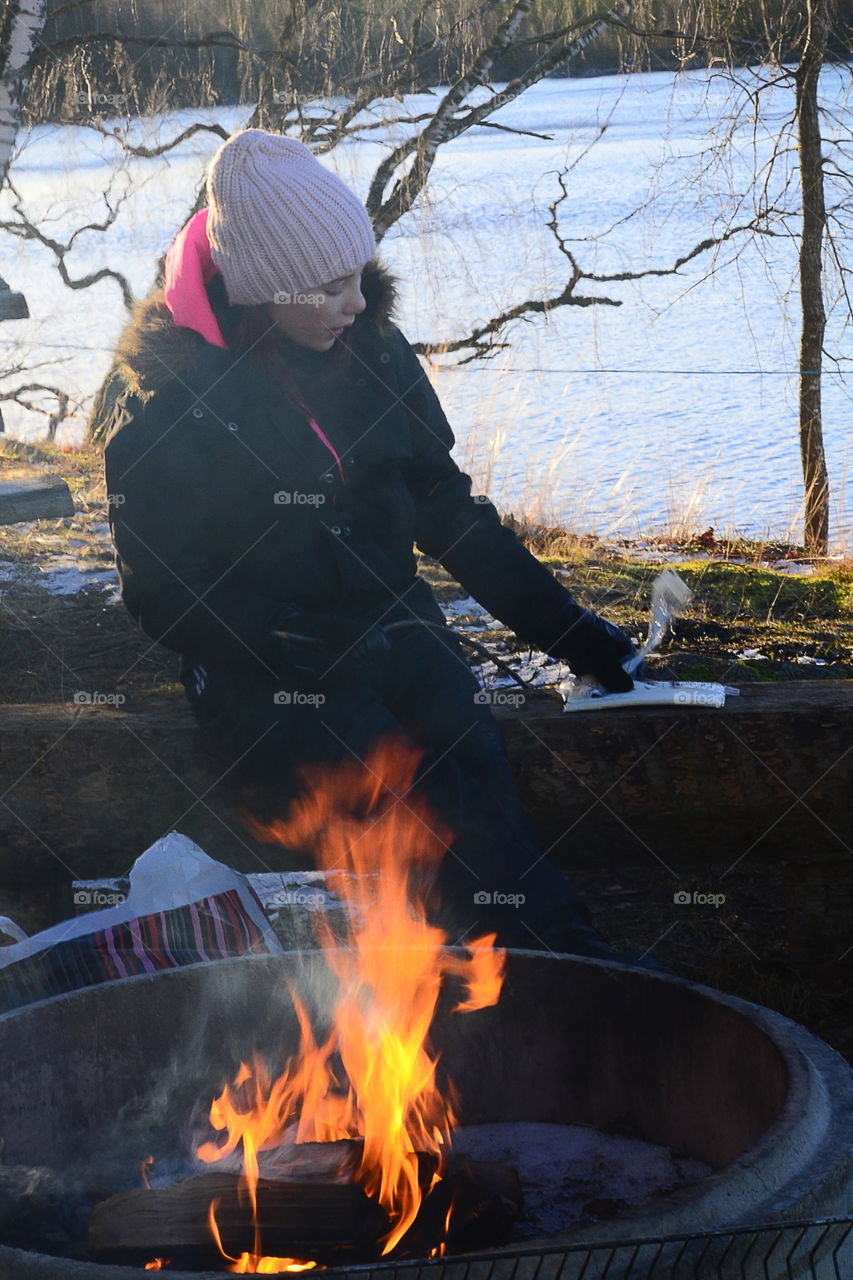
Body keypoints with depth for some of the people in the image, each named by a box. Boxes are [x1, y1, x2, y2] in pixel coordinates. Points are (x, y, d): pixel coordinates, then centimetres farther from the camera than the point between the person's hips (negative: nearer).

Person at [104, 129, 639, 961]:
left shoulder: (373, 353, 5)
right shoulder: (166, 403, -8)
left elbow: (447, 509, 14)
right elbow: (164, 594, -6)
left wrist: (563, 627, 8)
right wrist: (304, 656, -18)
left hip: (385, 632, 4)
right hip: (258, 670, -4)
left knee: (469, 750, -27)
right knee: (407, 780, -30)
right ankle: (565, 960, -33)